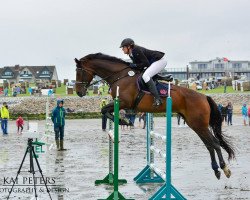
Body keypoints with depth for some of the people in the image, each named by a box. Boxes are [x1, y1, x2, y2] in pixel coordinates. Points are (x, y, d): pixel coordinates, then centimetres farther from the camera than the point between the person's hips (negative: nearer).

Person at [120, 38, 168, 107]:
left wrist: (134, 65, -21)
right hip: (154, 61, 11)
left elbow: (146, 64, -24)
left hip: (161, 60, -11)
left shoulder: (137, 51, -23)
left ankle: (157, 99, -29)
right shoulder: (131, 54, 7)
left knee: (145, 76, -24)